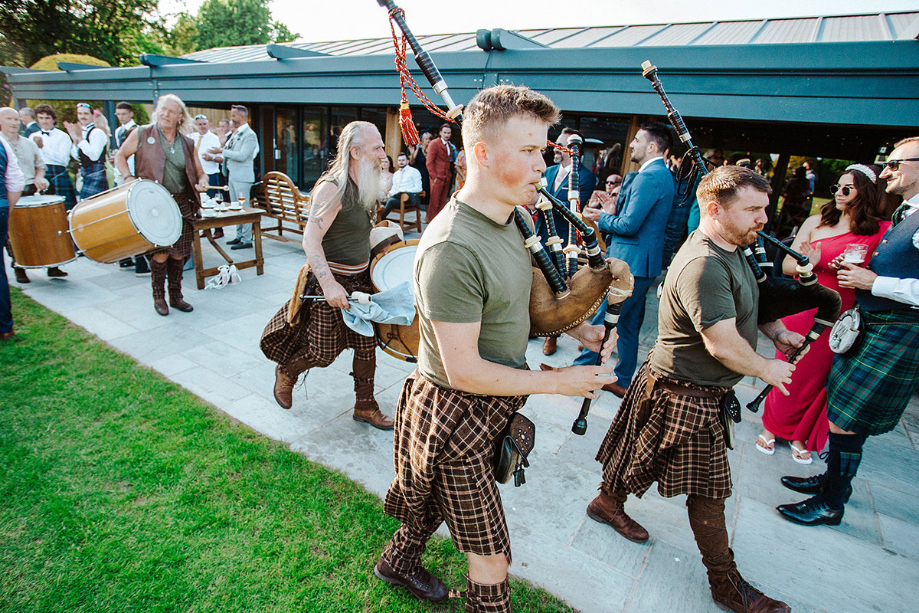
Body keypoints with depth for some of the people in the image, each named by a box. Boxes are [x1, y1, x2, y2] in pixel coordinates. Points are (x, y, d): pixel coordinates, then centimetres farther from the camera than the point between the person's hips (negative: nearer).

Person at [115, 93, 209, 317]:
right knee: (160, 251, -8)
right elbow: (120, 156, 10)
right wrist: (128, 177, -8)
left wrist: (202, 182, -9)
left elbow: (200, 172, 14)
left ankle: (176, 296, 21)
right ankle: (158, 297, 10)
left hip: (181, 204, 3)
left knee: (179, 252, 7)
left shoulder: (187, 143, 9)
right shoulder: (142, 133, 2)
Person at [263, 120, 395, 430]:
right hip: (332, 281, -8)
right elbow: (311, 239, -27)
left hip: (361, 278, 8)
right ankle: (286, 372, 37)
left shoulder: (366, 187, 7)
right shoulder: (333, 187, -20)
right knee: (323, 352, 4)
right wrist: (328, 283, -37)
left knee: (367, 344, 10)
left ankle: (365, 406, 25)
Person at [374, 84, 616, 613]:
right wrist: (556, 381, -18)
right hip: (456, 419, -9)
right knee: (492, 556, 8)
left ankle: (399, 563, 58)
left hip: (492, 408, 9)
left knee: (436, 502, 31)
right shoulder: (452, 249, -31)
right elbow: (464, 371, -28)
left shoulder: (510, 220, 0)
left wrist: (578, 327, 1)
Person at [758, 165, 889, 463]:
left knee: (817, 377, 10)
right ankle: (772, 426, 29)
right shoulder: (816, 222, 2)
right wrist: (808, 264, -21)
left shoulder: (881, 231, -1)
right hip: (802, 307, 0)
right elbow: (787, 265, 0)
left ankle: (800, 435, 30)